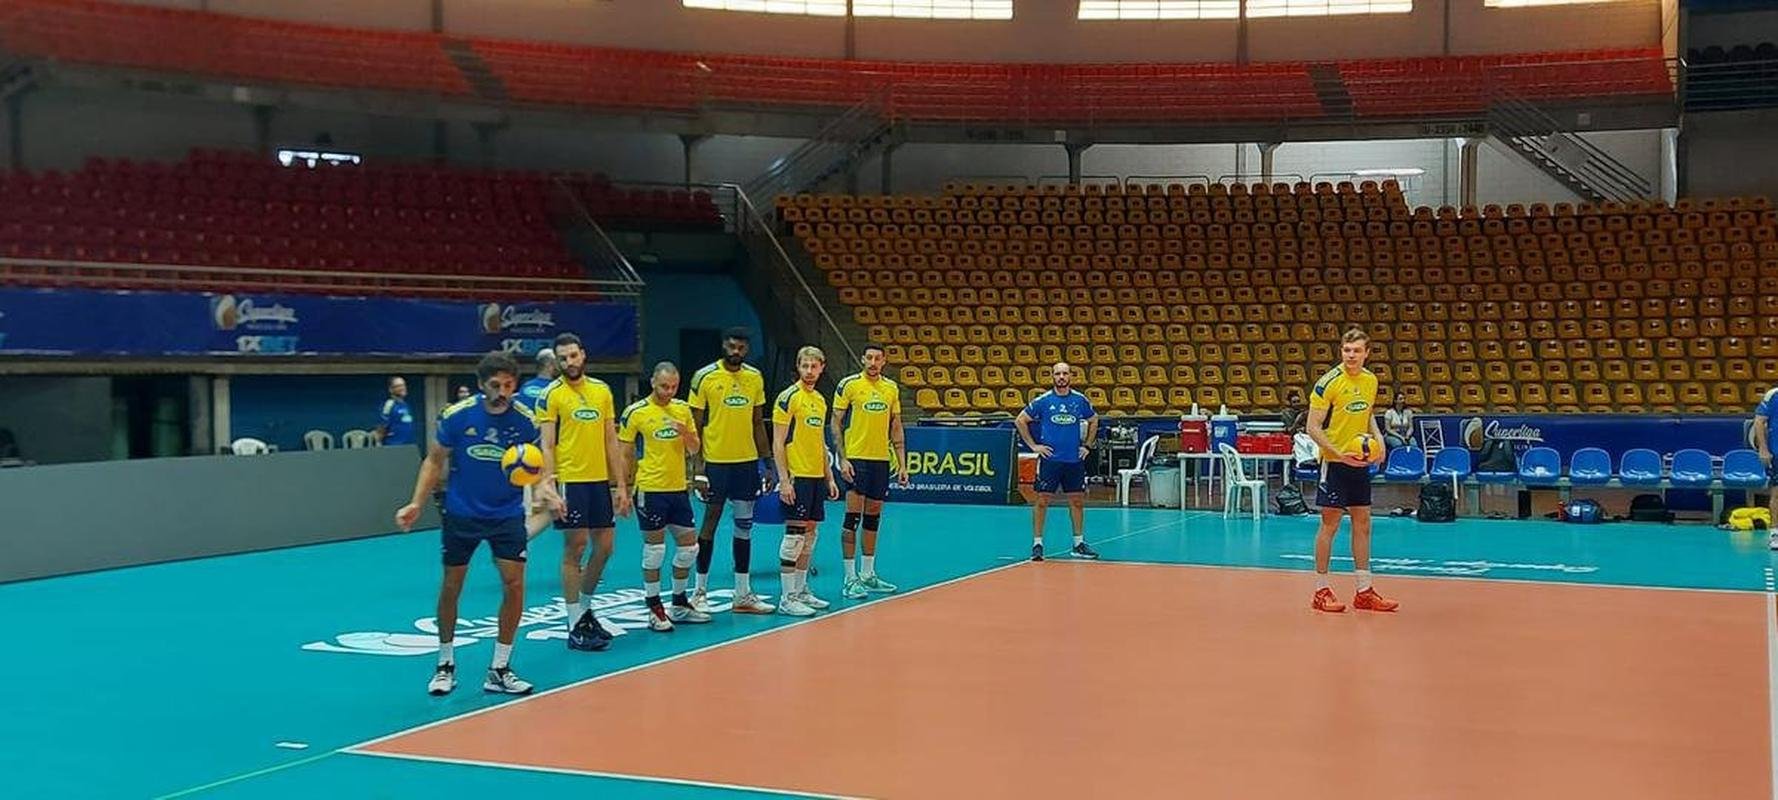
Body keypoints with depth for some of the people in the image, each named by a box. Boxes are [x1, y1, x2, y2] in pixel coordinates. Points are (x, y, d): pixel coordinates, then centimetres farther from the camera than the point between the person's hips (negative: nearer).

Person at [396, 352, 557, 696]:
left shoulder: (524, 421, -9)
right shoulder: (456, 416, -12)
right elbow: (435, 461, 0)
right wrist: (417, 503, -9)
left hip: (507, 514, 1)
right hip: (461, 513, 0)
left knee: (514, 583, -7)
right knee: (451, 586, 6)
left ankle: (499, 670, 5)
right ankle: (445, 664, 25)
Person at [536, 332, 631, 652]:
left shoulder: (602, 390, 10)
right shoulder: (550, 395, -5)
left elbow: (611, 441, 13)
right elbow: (547, 446, -9)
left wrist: (621, 486, 10)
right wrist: (551, 490, -17)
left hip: (600, 480, 6)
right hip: (570, 481, -6)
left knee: (604, 546, 10)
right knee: (574, 549, -3)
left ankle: (584, 610, 29)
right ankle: (575, 626, 5)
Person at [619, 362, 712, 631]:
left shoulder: (683, 409, 8)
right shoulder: (636, 412, -7)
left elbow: (695, 449, 10)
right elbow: (625, 454, -3)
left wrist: (685, 432, -10)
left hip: (679, 488, 6)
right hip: (650, 490, -6)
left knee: (689, 545, 10)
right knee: (654, 548, -1)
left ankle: (680, 605, 24)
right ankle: (654, 609, 9)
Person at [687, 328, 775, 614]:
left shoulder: (755, 377, 6)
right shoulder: (705, 377, -7)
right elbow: (695, 426, -6)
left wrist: (768, 464, 9)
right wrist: (698, 469, -11)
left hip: (747, 461, 4)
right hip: (715, 461, -4)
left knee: (744, 526, 8)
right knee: (710, 523, 3)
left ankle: (743, 594, 14)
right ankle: (700, 592, 14)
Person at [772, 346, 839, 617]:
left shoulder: (820, 400, 14)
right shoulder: (788, 397, -9)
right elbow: (777, 443, -12)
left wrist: (829, 477, 18)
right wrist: (784, 480, -17)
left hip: (816, 477, 8)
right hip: (797, 477, -8)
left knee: (810, 534, 11)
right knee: (794, 535, -7)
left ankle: (801, 591, 21)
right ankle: (787, 598, -2)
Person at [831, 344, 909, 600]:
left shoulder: (892, 388, 10)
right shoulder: (849, 384, -4)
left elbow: (896, 427, 14)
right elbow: (836, 422, -5)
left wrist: (901, 463, 9)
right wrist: (842, 459, -13)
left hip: (882, 460, 5)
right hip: (855, 459, -5)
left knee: (873, 517, 11)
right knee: (852, 517, -5)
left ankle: (868, 575, 20)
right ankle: (850, 578, 0)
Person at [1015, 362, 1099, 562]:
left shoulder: (1080, 400, 4)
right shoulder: (1043, 401, -3)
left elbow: (1094, 421, 21)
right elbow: (1020, 421, 3)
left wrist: (1087, 445, 12)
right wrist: (1033, 446, -1)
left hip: (1075, 460, 3)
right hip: (1049, 459, -3)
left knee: (1077, 501, 7)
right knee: (1042, 500, -3)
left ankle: (1079, 543, 17)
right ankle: (1037, 543, 4)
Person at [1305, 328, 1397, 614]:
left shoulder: (1371, 380, 6)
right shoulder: (1329, 382, -14)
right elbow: (1313, 427, -14)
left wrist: (1377, 436, 2)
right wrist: (1339, 453, -23)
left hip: (1361, 462, 7)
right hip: (1334, 462, -7)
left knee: (1363, 524, 9)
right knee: (1330, 524, -2)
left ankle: (1364, 592, 17)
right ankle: (1321, 591, 7)